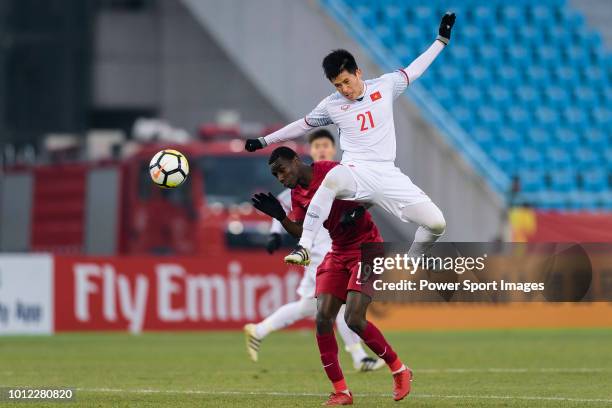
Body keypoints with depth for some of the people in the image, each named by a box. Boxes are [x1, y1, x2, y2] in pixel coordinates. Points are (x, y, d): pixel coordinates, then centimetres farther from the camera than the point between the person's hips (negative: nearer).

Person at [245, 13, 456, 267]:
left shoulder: (385, 86, 5)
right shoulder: (332, 105, 4)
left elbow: (414, 70, 18)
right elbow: (302, 126, 17)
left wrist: (442, 40, 20)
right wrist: (264, 142, 17)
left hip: (388, 176, 2)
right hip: (356, 172, -2)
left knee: (436, 224, -10)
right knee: (333, 178, -41)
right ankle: (303, 248, -38)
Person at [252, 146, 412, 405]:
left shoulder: (332, 172, -14)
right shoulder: (297, 194, 8)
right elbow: (301, 232, 2)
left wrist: (358, 210, -26)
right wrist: (280, 216, -13)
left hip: (366, 247, -7)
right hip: (338, 253, 7)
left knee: (353, 319, -16)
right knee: (323, 318, -7)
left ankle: (400, 371, 5)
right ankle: (340, 391, -1)